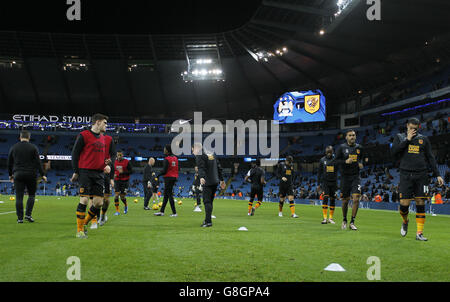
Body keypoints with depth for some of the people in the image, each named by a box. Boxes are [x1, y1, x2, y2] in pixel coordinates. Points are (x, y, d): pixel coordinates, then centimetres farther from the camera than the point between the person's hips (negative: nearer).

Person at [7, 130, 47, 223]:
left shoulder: (13, 148, 8)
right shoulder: (33, 147, 0)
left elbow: (9, 163, 13)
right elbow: (38, 162, -4)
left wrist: (10, 175, 24)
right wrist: (42, 175, 1)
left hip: (18, 175, 2)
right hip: (31, 175, -2)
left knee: (19, 197, 1)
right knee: (31, 195, 12)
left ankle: (20, 218, 0)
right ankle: (28, 215, 1)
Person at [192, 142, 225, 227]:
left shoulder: (199, 156, -5)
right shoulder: (212, 154, 19)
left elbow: (201, 168, -24)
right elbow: (219, 168, 20)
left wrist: (201, 177, -38)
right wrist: (221, 180, 23)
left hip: (207, 182, -8)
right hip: (215, 181, 8)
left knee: (207, 202, -9)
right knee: (210, 201, 15)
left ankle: (208, 222, -15)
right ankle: (207, 219, 20)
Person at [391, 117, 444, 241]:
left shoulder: (423, 139, 13)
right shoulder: (400, 137, 11)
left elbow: (430, 158, 13)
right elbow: (394, 152, -5)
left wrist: (437, 175, 6)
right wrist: (407, 139, -7)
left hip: (421, 175, 1)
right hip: (406, 174, -1)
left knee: (420, 203, -3)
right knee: (404, 203, -7)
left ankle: (419, 233, 2)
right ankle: (405, 221, 25)